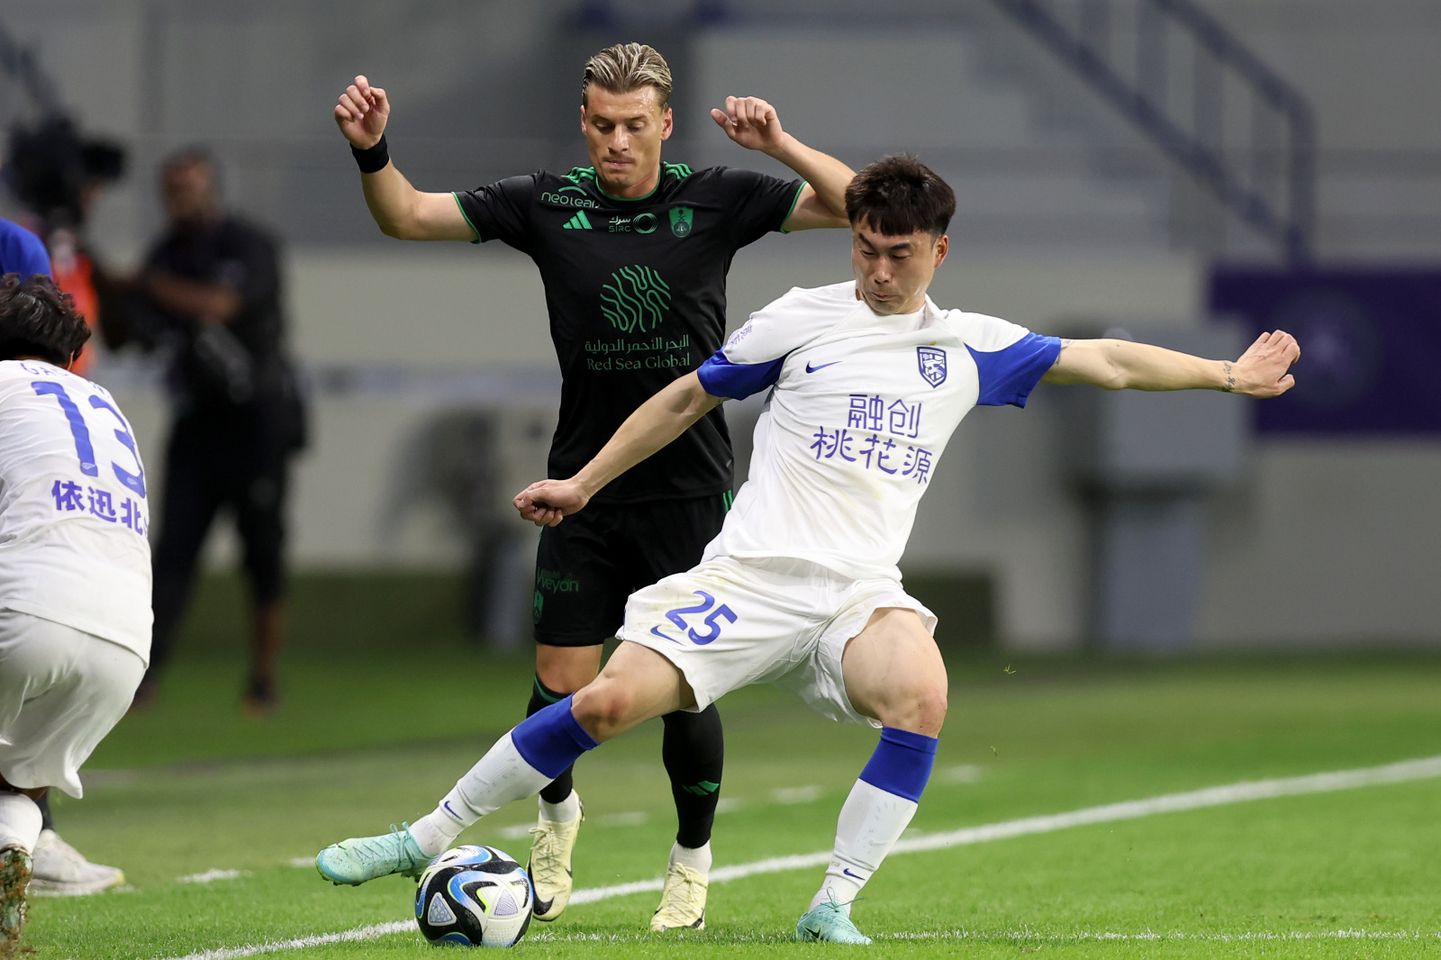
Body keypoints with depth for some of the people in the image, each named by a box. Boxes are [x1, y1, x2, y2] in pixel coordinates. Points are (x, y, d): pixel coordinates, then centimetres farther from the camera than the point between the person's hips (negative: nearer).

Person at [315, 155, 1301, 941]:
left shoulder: (970, 348, 11)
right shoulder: (804, 319, 5)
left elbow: (1106, 361, 17)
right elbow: (689, 398, 15)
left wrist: (1228, 373, 15)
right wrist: (584, 482, 17)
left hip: (859, 593, 2)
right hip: (749, 577, -2)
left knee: (921, 695, -32)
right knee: (609, 703, -18)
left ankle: (834, 906, -21)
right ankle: (424, 839, -1)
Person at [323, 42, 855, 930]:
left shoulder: (717, 201, -4)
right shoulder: (547, 205, -2)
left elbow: (857, 207, -6)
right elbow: (408, 216, 2)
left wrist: (781, 146, -21)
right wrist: (371, 153, -17)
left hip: (691, 490, -1)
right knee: (561, 689, -2)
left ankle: (693, 858, 23)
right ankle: (558, 816, 31)